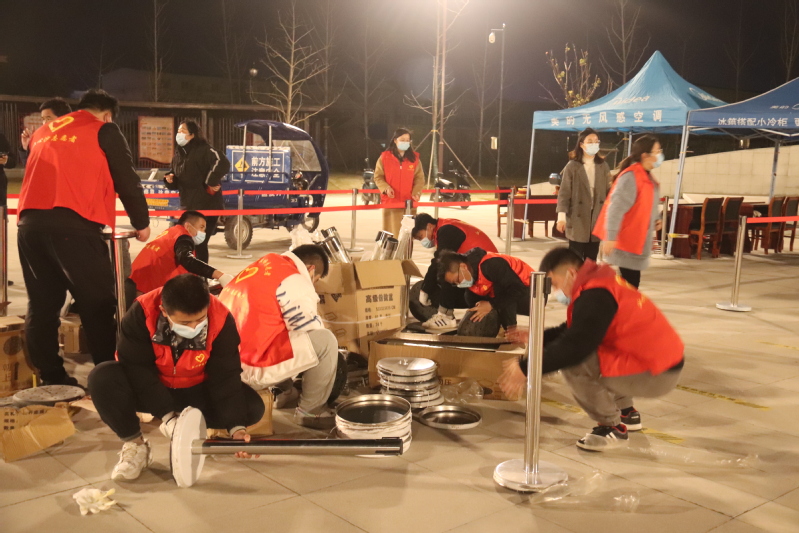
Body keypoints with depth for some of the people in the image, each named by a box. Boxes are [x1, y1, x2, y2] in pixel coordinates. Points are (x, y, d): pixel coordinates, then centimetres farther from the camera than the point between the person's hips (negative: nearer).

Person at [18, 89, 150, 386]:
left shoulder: (42, 133, 27)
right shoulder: (104, 131, 10)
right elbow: (127, 180, 9)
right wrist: (141, 223, 20)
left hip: (30, 222, 6)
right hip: (73, 223, -6)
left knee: (42, 303, 12)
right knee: (98, 303, 0)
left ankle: (50, 377, 17)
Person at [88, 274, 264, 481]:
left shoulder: (221, 320, -26)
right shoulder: (142, 313, -29)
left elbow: (226, 377, -21)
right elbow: (136, 367, -25)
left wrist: (237, 427, -31)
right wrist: (167, 416, -33)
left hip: (196, 391, 1)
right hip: (149, 390, 0)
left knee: (253, 407, -21)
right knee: (102, 378, -30)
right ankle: (135, 444, -9)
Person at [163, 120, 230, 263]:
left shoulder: (203, 149, -10)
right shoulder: (178, 153, 13)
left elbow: (222, 163, -28)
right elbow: (177, 183, 22)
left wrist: (212, 182, -23)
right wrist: (170, 180, 0)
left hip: (207, 204, -8)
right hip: (188, 205, 8)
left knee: (199, 243, -5)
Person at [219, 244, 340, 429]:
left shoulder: (266, 263, 13)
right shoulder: (293, 281, -12)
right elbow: (311, 329, -4)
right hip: (250, 368, -9)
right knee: (326, 341, -6)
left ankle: (281, 389, 24)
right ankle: (310, 410, 7)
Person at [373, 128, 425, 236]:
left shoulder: (414, 158, 6)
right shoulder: (385, 157, 1)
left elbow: (420, 178, 5)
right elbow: (378, 177, 3)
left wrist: (416, 192, -13)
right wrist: (386, 188, -15)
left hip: (409, 203, 2)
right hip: (391, 202, -2)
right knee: (392, 233, -1)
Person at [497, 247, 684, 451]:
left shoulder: (595, 296, -21)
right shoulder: (599, 283, 10)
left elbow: (574, 345, -26)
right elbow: (576, 330, 22)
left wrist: (526, 368, -18)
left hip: (656, 374, -10)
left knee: (573, 364, -21)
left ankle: (612, 428, -1)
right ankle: (627, 413, 28)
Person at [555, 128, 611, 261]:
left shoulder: (603, 166, 7)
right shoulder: (572, 166, -4)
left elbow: (609, 191, 9)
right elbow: (564, 193, -6)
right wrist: (562, 216, -14)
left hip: (596, 218, 4)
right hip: (577, 218, -4)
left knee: (592, 259, 10)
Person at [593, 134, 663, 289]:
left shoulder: (646, 177, 11)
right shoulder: (630, 177, -20)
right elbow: (616, 208, -25)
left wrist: (655, 220, 10)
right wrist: (610, 237, -29)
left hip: (637, 241, 10)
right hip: (627, 241, -10)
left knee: (632, 282, 13)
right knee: (630, 283, -7)